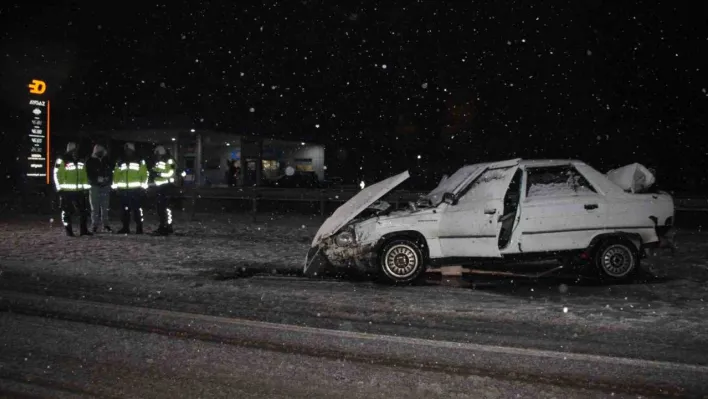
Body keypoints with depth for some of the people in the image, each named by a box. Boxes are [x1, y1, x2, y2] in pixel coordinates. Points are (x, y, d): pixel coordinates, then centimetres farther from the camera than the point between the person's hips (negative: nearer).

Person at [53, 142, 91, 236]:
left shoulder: (81, 162, 12)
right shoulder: (62, 161, -8)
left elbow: (84, 176, 17)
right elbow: (57, 175, -9)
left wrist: (85, 187, 11)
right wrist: (60, 187, -12)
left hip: (79, 191, 6)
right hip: (66, 191, -5)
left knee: (83, 211, 6)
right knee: (67, 212, 3)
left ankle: (84, 230, 13)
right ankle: (68, 231, 10)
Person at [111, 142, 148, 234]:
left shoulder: (140, 162, 4)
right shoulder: (120, 163, 14)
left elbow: (144, 174, 0)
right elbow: (116, 175, 14)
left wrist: (144, 185, -7)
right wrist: (115, 185, 5)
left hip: (136, 190, -3)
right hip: (123, 190, 4)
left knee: (137, 209, -5)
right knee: (125, 210, 7)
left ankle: (139, 228, 0)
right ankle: (125, 228, 14)